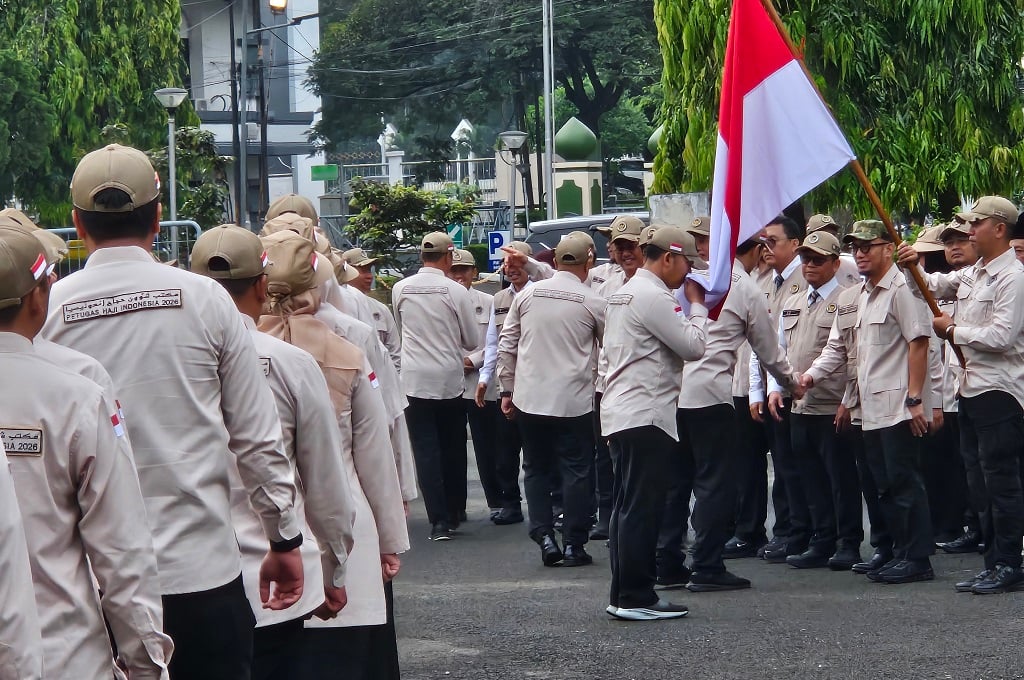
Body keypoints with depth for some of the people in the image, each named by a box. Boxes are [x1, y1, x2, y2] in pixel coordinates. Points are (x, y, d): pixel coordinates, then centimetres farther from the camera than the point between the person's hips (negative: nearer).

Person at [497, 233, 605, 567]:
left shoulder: (527, 295, 3)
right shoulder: (592, 303, -5)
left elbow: (506, 345, 6)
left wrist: (506, 389, 14)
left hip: (529, 399, 3)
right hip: (573, 401, -3)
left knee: (536, 469, 13)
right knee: (576, 473, 5)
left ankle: (544, 536, 4)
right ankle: (574, 544, 5)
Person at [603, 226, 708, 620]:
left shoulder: (625, 292, 19)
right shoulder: (654, 296, -13)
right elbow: (693, 346, -13)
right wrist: (697, 305, -1)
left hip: (622, 412, 11)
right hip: (646, 414, -10)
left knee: (628, 507, 11)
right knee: (642, 509, -8)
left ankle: (623, 595, 14)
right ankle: (636, 598, -7)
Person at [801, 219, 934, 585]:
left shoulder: (901, 289, -10)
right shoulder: (865, 294, 18)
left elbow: (919, 343, -16)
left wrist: (915, 399, -20)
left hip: (898, 406, -9)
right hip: (872, 409, 9)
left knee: (904, 482, -7)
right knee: (886, 486, 11)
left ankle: (917, 558, -4)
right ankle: (901, 554, 17)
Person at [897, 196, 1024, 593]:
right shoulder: (972, 274, 15)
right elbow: (936, 286, 28)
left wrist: (953, 330, -8)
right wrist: (914, 267, 7)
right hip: (972, 390, 9)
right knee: (980, 484, 12)